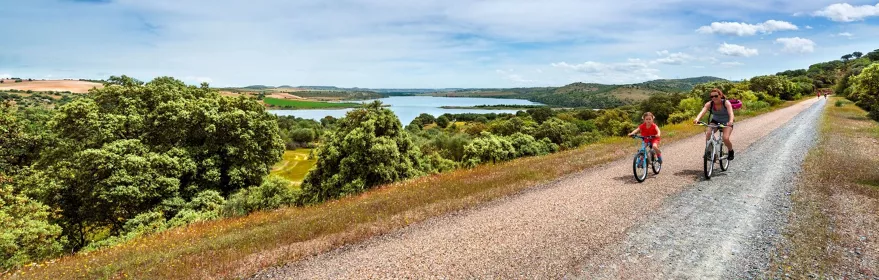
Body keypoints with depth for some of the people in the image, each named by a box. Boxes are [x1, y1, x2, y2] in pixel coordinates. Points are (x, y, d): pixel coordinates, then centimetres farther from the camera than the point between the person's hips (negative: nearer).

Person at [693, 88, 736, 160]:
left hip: (726, 123, -3)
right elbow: (702, 111, -36)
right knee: (708, 134, -25)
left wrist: (731, 121, -62)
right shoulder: (709, 104, -19)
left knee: (725, 138, -22)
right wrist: (697, 119, -58)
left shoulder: (726, 103, -25)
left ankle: (731, 151, 10)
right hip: (715, 121, 3)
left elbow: (731, 113, -40)